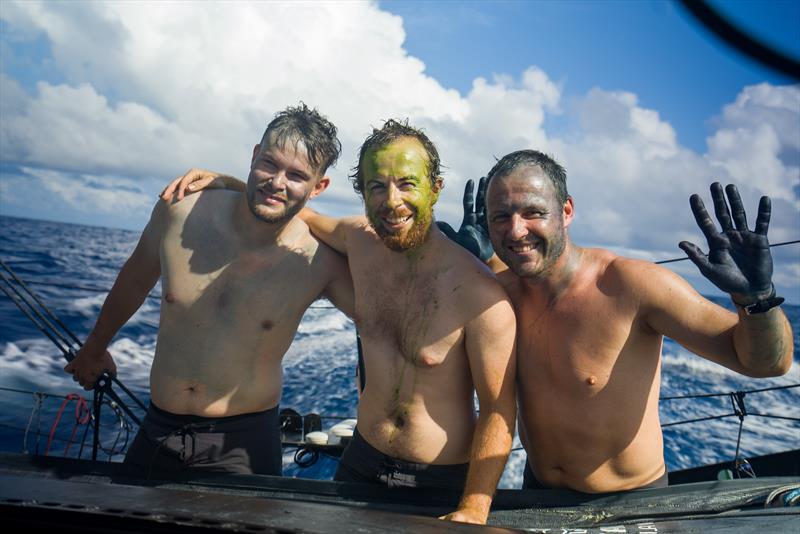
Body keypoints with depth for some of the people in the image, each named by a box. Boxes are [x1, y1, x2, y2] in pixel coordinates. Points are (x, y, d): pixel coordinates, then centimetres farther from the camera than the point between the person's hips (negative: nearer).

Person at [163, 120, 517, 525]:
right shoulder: (360, 239, -7)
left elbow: (499, 410, -17)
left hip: (442, 483, -5)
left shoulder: (481, 294, -24)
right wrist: (228, 183, 8)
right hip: (361, 462, 6)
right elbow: (307, 217, 15)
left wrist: (474, 509, -24)